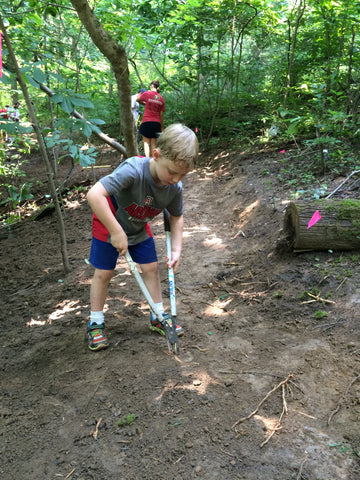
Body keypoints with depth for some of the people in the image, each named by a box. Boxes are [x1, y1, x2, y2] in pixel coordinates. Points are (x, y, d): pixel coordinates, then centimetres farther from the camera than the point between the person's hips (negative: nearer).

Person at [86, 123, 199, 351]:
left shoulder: (175, 187, -21)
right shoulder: (134, 170, -41)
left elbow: (177, 218, -2)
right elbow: (94, 195, -50)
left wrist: (176, 250, -11)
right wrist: (117, 232, -45)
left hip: (139, 229, 5)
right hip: (108, 225, -5)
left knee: (151, 268, 6)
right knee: (103, 273, 2)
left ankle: (158, 317, 24)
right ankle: (96, 323, 20)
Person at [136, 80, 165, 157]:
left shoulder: (147, 94, -2)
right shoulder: (161, 99, 7)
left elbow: (137, 99, 14)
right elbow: (161, 115, 9)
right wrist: (161, 127, 15)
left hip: (146, 121, -3)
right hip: (157, 123, 3)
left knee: (146, 142, 0)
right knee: (153, 143, 8)